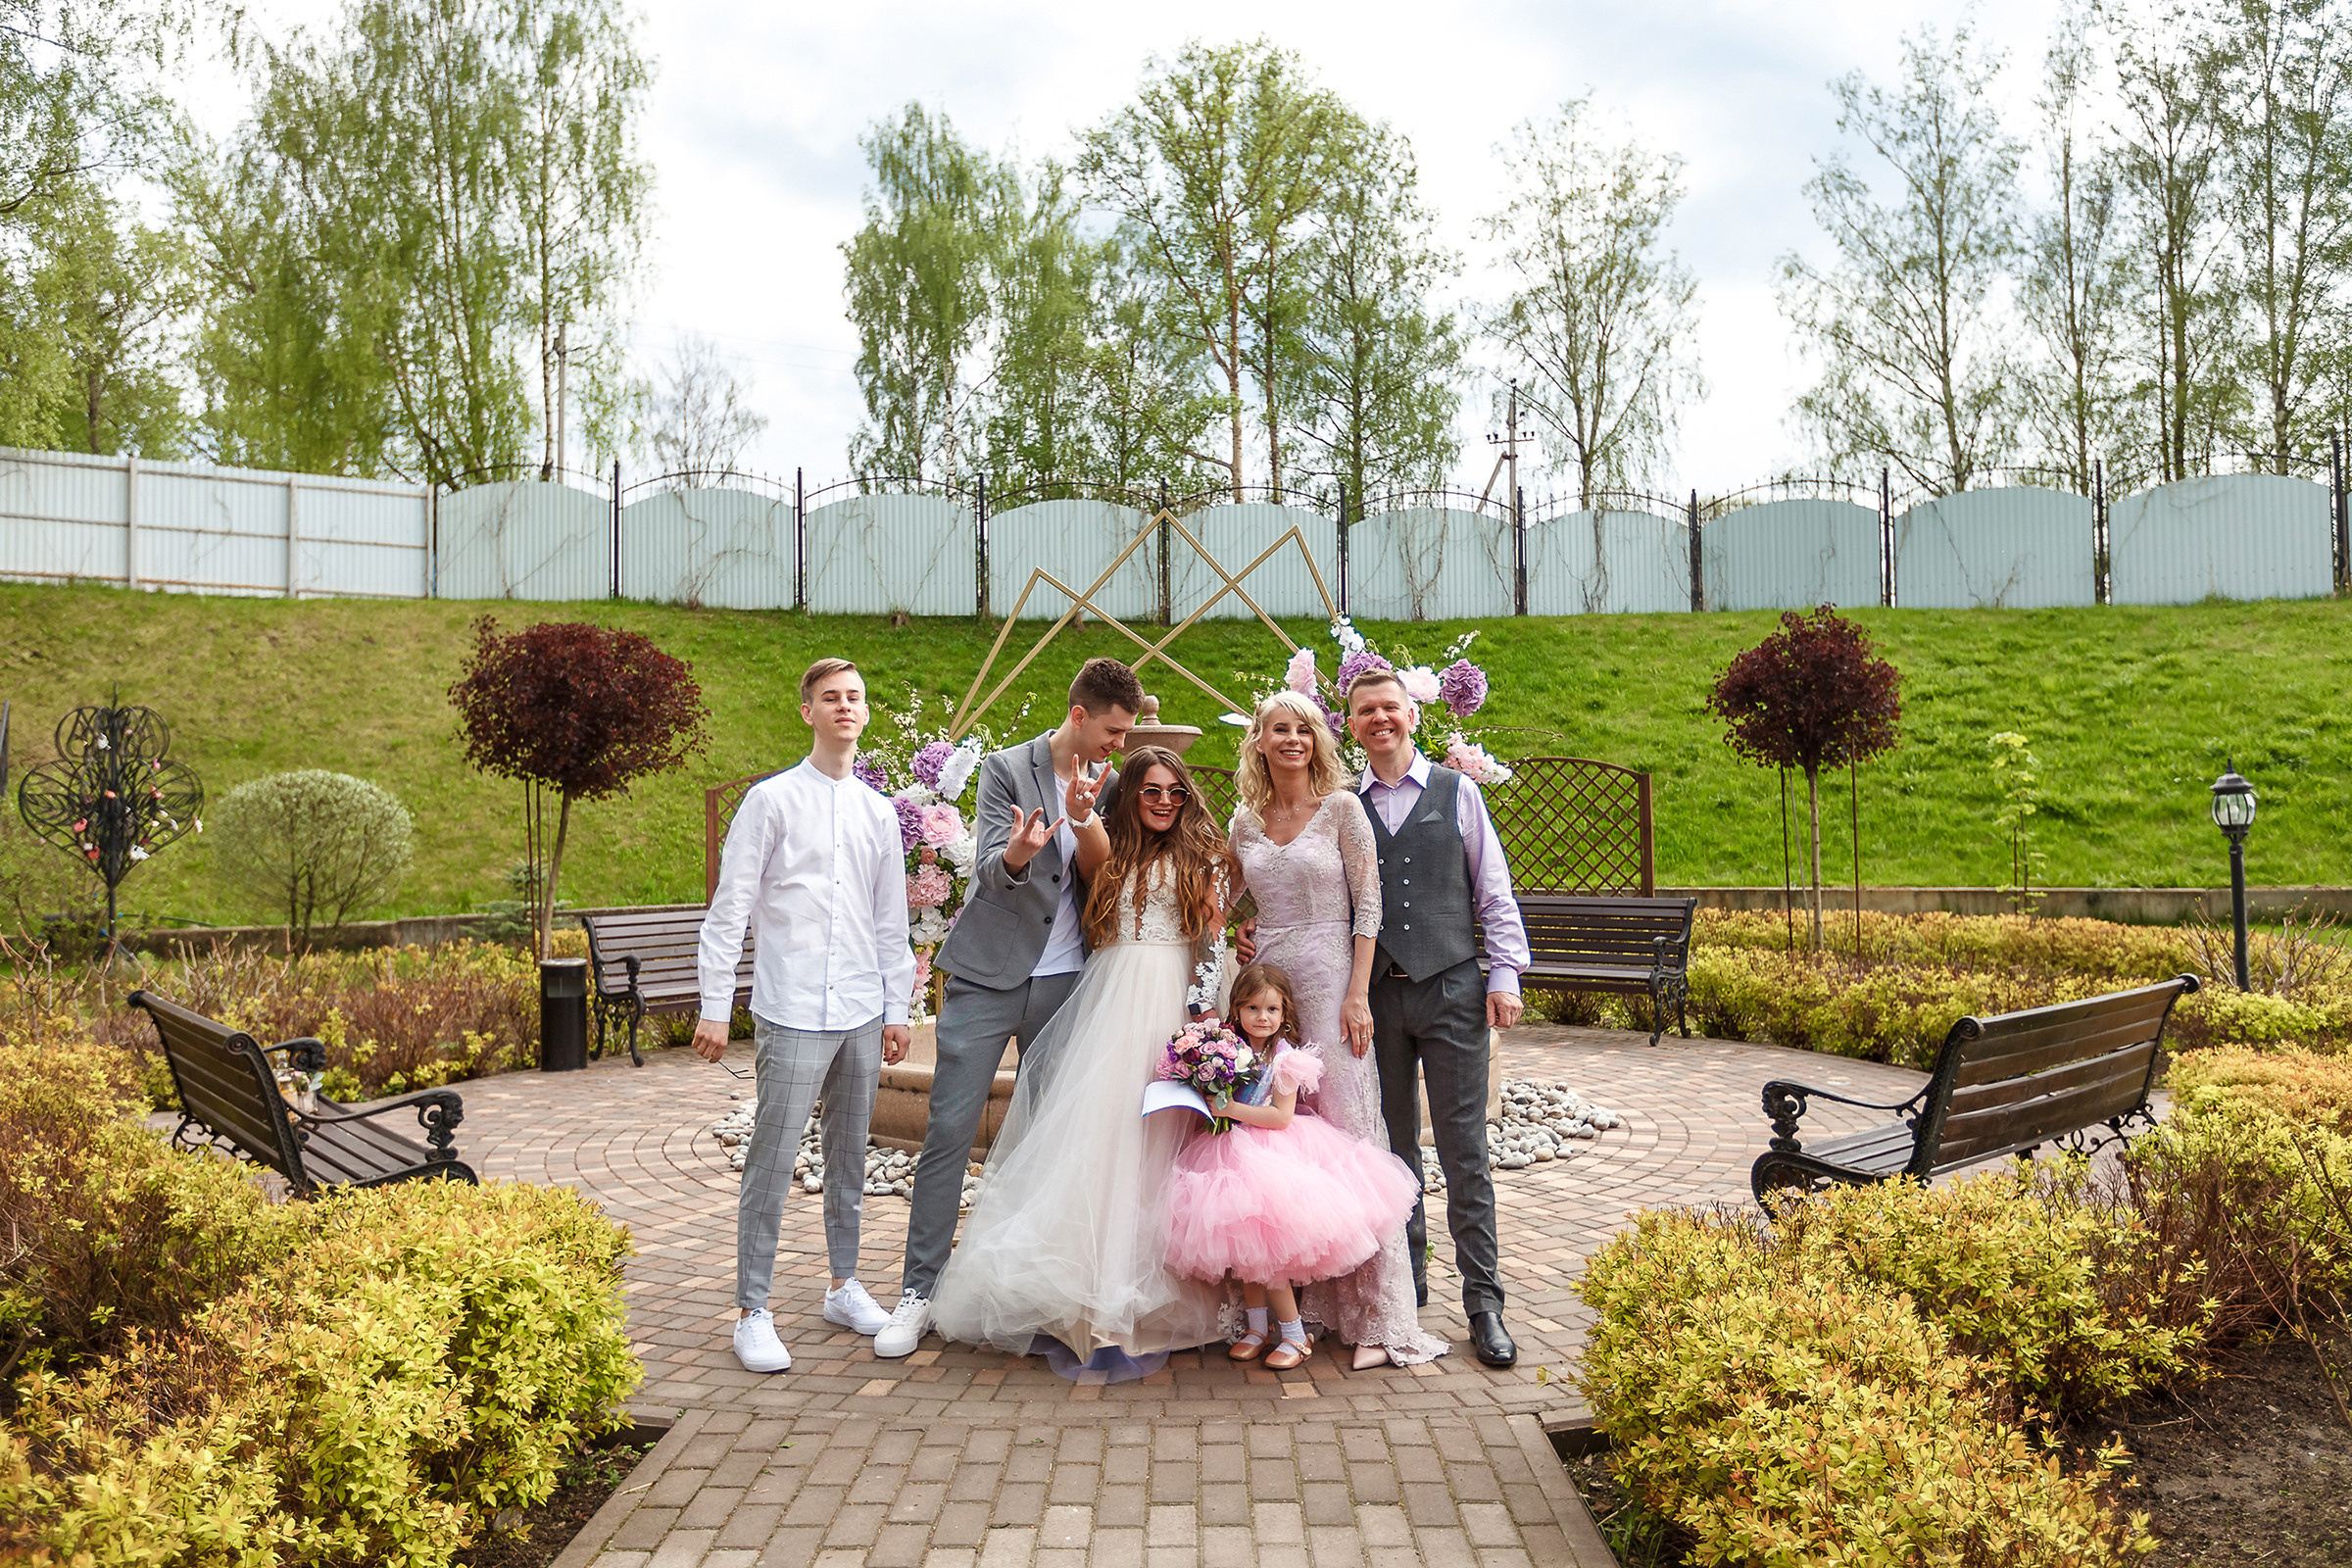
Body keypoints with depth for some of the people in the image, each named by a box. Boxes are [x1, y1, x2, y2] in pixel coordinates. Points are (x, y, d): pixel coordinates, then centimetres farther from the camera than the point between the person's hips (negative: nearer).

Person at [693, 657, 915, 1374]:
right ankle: (752, 1312, 7)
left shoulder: (879, 811, 12)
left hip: (862, 1013, 5)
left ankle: (844, 1287, 28)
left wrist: (897, 1007, 15)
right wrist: (715, 1006, -7)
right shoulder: (773, 800, -2)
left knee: (849, 1155, 14)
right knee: (772, 1162, -3)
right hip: (793, 1013, -5)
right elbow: (729, 908, -4)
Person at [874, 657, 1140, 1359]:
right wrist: (1017, 852, -35)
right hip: (988, 977, -4)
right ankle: (920, 1290, 3)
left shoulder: (1109, 784, 8)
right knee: (950, 1130, -4)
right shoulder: (1006, 768, -4)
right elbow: (991, 873, -12)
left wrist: (1082, 819, -15)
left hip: (1065, 984, 4)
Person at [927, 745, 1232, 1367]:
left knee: (1159, 1143, -1)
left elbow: (1215, 943, 4)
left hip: (1176, 1007, -1)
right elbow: (1092, 844, -13)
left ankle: (1157, 1293, 7)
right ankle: (1090, 1287, 4)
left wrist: (1203, 1017, -7)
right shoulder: (1107, 850, 12)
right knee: (1095, 1134, -4)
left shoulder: (1202, 858, 10)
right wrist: (1080, 809, -35)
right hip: (1110, 1005, 1)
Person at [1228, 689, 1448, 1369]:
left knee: (1346, 1131, -6)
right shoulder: (1246, 820, 11)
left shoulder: (1342, 809, -1)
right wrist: (1236, 931, 5)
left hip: (1330, 983, -4)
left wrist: (1357, 994, -11)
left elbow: (1368, 905, -4)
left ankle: (1375, 1316, -2)